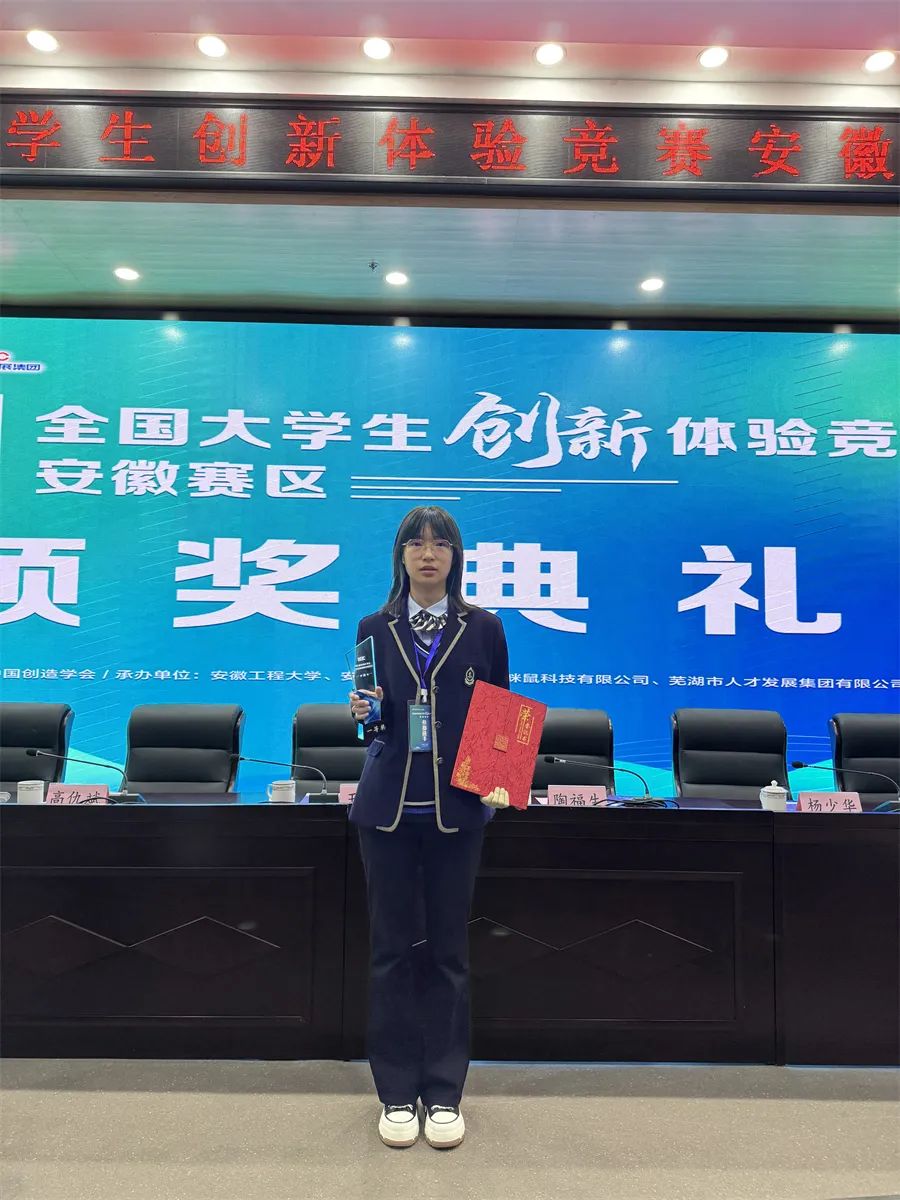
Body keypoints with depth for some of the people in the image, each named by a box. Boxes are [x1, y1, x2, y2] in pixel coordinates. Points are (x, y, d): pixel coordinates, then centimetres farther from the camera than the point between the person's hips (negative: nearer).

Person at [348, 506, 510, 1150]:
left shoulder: (483, 629, 2)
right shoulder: (375, 630, 5)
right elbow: (373, 720, 10)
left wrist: (498, 779, -9)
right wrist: (365, 714, -12)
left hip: (456, 807, -1)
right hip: (387, 806, 1)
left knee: (449, 950, 9)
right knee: (391, 947, 9)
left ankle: (444, 1094, 26)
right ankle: (397, 1094, 26)